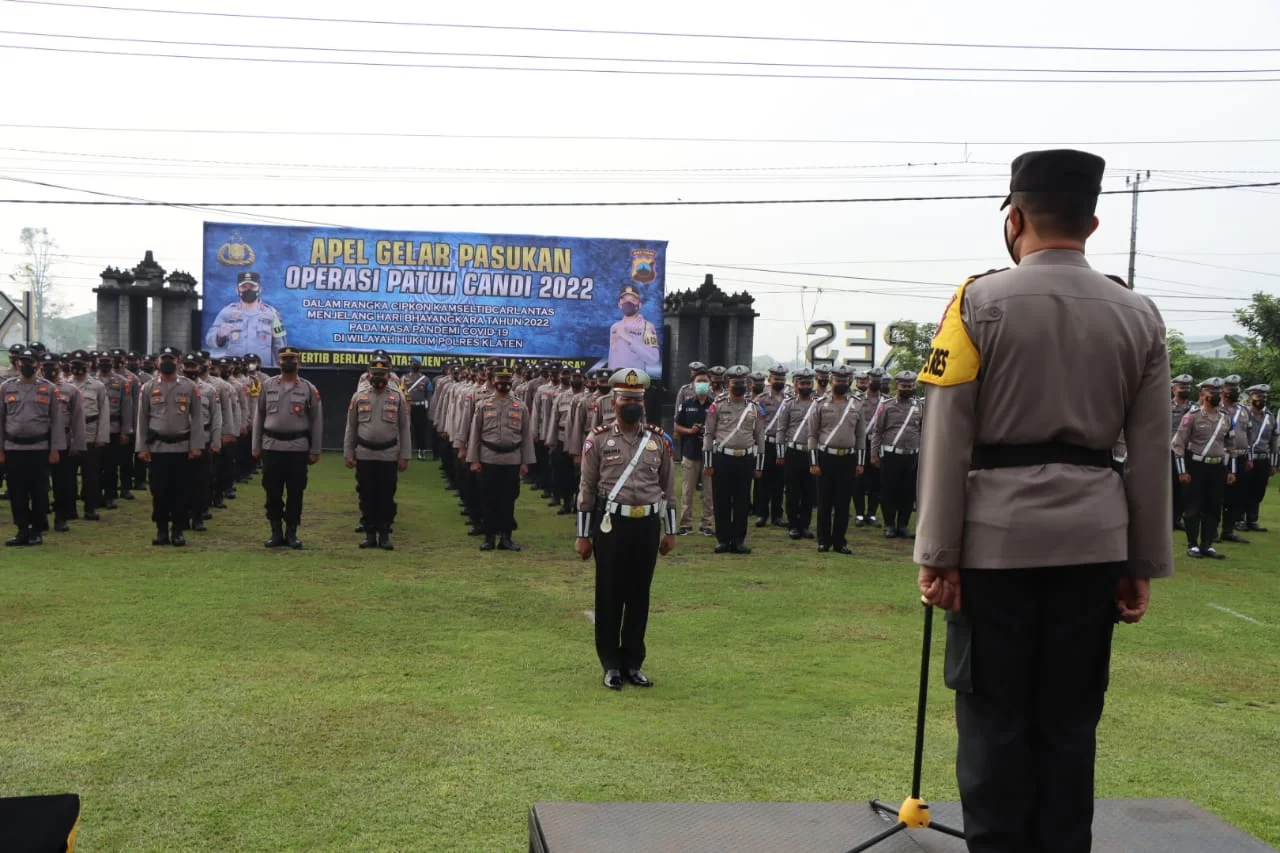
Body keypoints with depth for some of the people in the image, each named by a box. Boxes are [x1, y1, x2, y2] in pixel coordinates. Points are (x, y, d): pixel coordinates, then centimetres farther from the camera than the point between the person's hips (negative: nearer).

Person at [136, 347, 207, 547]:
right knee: (159, 490, 3)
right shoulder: (148, 388, 5)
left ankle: (178, 531, 11)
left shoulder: (190, 387, 2)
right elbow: (142, 419, 6)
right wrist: (142, 447, 0)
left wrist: (196, 446, -5)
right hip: (157, 448, 1)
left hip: (182, 447, -1)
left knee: (181, 490, 1)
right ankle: (161, 530, 13)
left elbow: (197, 418, 1)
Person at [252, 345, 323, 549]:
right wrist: (256, 447, 5)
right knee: (272, 492, 5)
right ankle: (276, 533, 15)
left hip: (298, 448, -1)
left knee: (295, 492, 3)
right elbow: (259, 416, 8)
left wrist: (315, 451, -1)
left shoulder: (309, 389, 1)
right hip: (271, 446, 1)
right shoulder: (267, 385, 5)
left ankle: (291, 533, 14)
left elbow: (316, 421, 2)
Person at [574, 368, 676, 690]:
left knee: (639, 596, 10)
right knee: (609, 596, 6)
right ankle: (611, 664, 18)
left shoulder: (660, 440, 4)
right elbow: (587, 489, 0)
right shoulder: (598, 439, -2)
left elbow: (668, 488, 10)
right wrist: (583, 535, -2)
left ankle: (634, 662, 22)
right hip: (611, 524, -2)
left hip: (648, 525, 2)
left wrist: (670, 531, 8)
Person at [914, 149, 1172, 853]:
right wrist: (1144, 564, 13)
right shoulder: (1139, 315, 5)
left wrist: (938, 552, -6)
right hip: (1092, 539, 4)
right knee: (1069, 717, 13)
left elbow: (948, 438, -10)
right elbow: (1150, 453, 7)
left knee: (995, 716, 6)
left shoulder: (981, 303, -6)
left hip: (997, 536, -3)